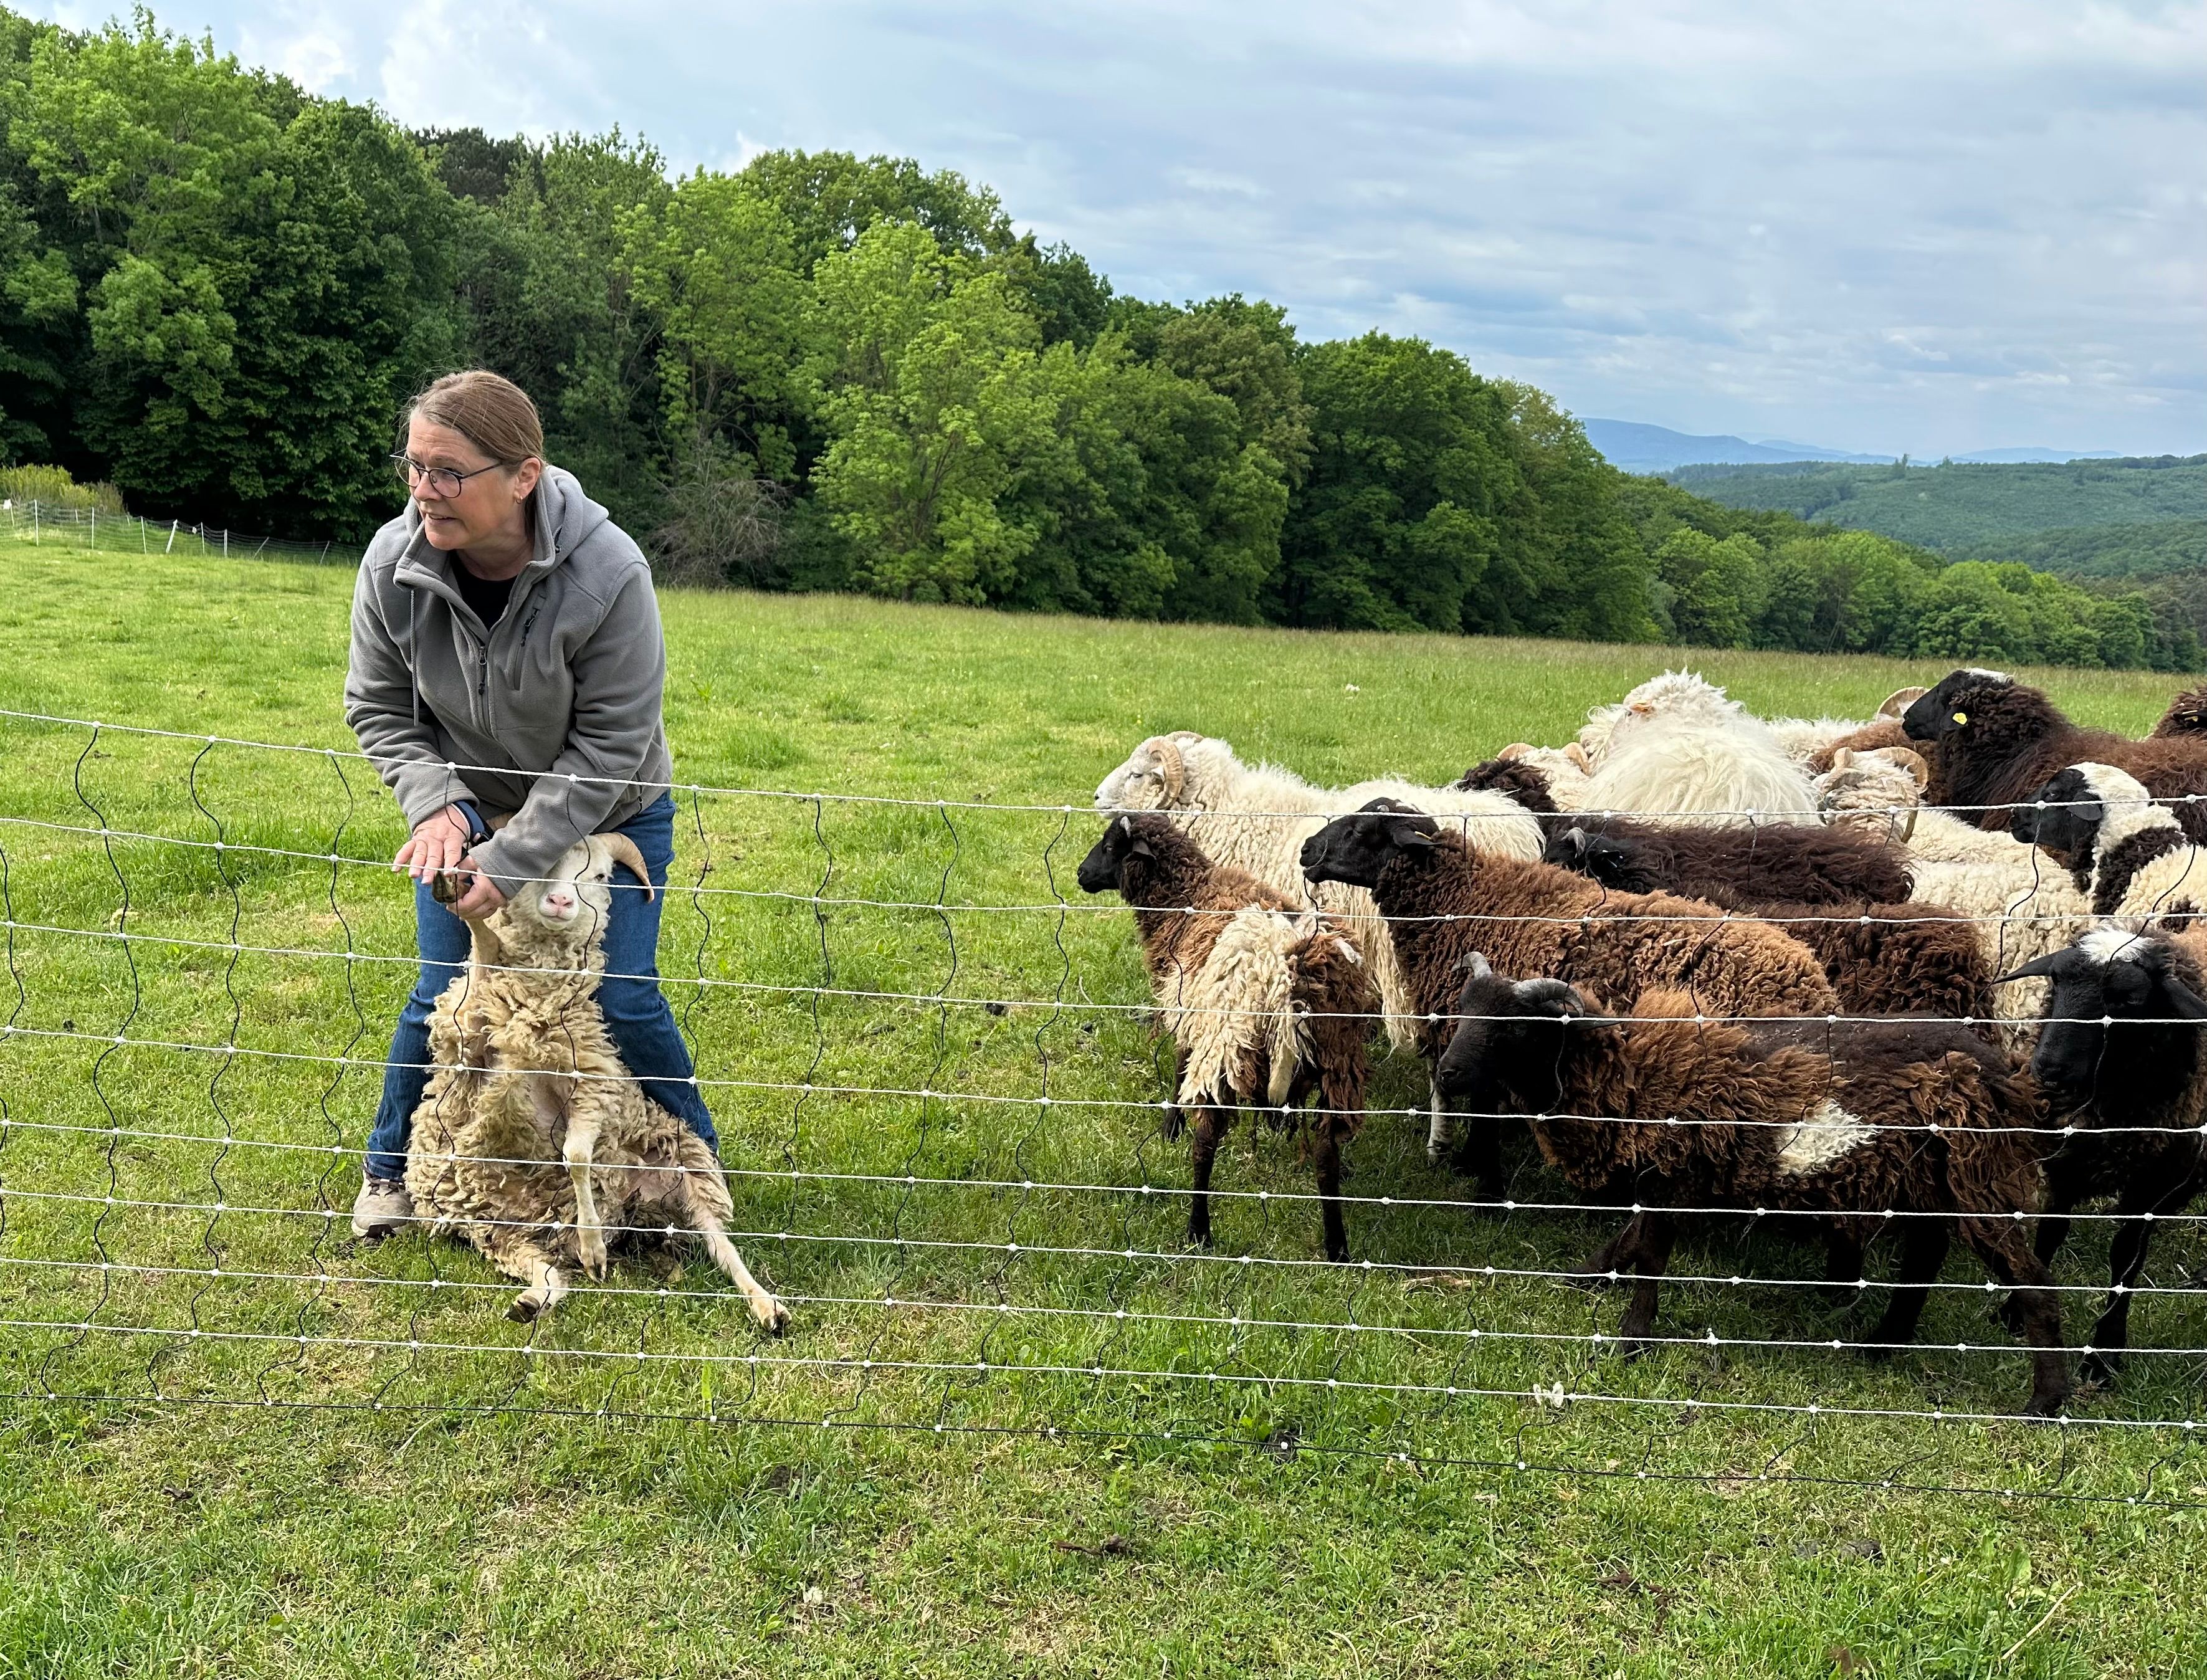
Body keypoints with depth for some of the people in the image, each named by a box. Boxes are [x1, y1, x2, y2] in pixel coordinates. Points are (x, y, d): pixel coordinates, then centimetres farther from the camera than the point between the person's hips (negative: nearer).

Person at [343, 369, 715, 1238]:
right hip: (469, 807, 3)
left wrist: (511, 859, -27)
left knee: (619, 998, -3)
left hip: (606, 810, -3)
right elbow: (379, 709, -6)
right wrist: (437, 804, -23)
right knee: (442, 992, 3)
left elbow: (609, 745, -26)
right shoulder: (393, 563, -21)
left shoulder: (608, 574, -33)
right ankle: (393, 1167, 27)